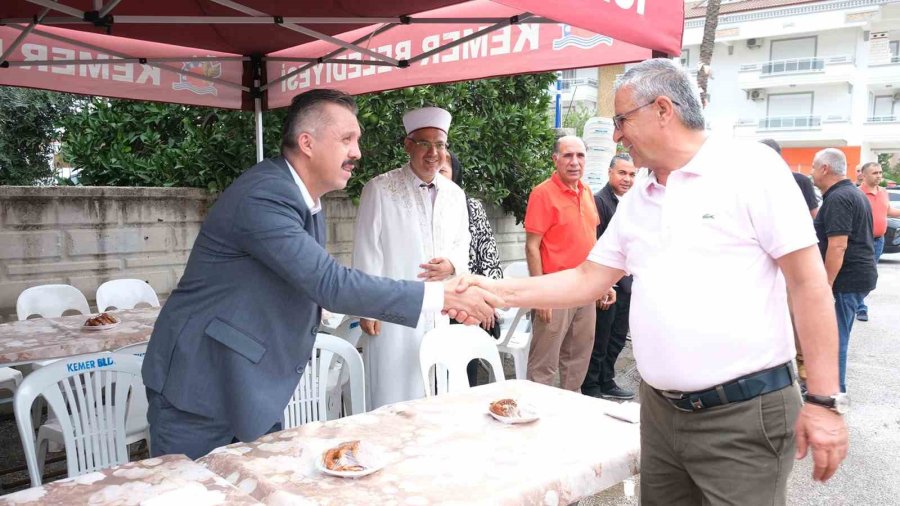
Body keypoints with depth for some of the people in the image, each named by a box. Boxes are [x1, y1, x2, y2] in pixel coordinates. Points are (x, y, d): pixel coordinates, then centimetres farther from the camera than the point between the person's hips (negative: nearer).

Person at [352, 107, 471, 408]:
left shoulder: (454, 194, 9)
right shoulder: (379, 190, -6)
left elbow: (462, 244, 17)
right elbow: (367, 252, -6)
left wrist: (452, 264, -6)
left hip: (438, 312, 5)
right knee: (395, 401, 0)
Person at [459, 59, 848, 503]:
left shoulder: (750, 167, -8)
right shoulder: (634, 202, 10)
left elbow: (808, 283, -10)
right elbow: (587, 282, 13)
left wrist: (823, 400, -12)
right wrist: (498, 290, 6)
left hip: (744, 414, -6)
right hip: (660, 411, 6)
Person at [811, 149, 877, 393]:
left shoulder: (837, 199, -17)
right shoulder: (854, 193, 17)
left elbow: (837, 246, -24)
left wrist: (825, 285, -21)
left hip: (846, 278, -10)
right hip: (861, 274, 10)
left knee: (835, 336, -2)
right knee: (837, 335, 17)